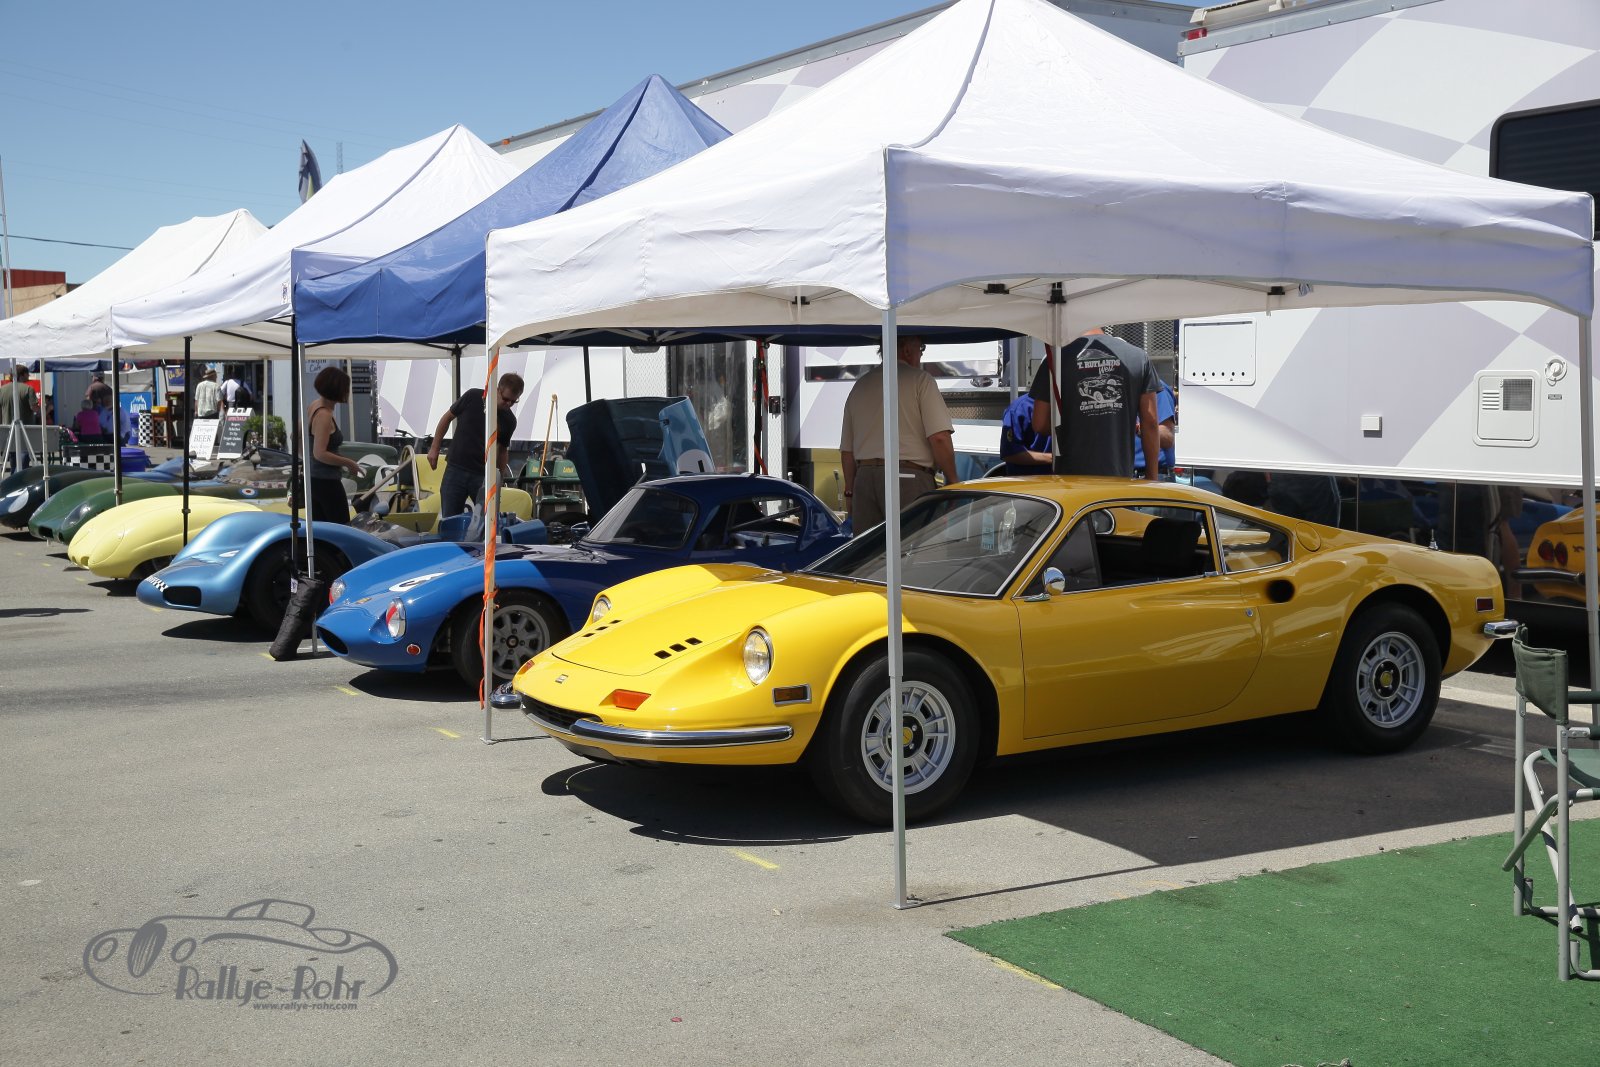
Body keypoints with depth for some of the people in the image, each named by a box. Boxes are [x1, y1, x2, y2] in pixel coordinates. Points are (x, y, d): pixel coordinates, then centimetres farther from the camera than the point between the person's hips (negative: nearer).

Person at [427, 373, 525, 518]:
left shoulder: (509, 421, -1)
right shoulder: (472, 397, -7)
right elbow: (447, 418, 4)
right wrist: (434, 448, 3)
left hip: (483, 475, 1)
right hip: (456, 470, -1)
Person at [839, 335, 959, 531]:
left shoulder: (860, 385, 17)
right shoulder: (920, 380, -1)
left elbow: (846, 450, 19)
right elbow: (939, 437, -11)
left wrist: (850, 492, 25)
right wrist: (952, 481, -2)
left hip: (864, 478, 6)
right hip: (909, 478, -6)